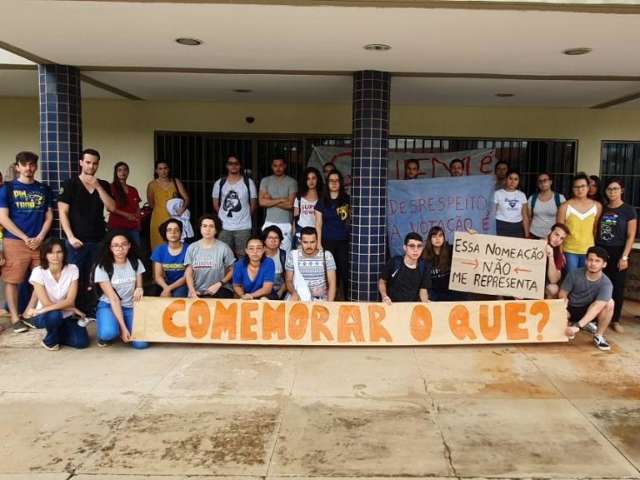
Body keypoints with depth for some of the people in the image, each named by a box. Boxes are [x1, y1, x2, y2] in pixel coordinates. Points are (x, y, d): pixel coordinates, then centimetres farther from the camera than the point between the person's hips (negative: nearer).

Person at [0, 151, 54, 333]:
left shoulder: (44, 189, 12)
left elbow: (49, 216, 11)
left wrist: (39, 238, -4)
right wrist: (25, 238, -8)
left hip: (39, 242, 3)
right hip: (15, 242, -3)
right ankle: (15, 318, 9)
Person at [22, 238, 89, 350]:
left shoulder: (72, 269, -11)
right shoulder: (38, 272, -16)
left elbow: (70, 301, -18)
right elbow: (46, 303, -18)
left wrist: (43, 310, -28)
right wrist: (72, 309, -18)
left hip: (66, 316, 2)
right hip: (45, 316, -2)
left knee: (82, 342, -18)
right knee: (54, 315, -37)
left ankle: (57, 334, 13)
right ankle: (50, 340, -4)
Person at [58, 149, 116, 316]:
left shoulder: (103, 185, 10)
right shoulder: (70, 184, 0)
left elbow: (112, 208, -3)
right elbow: (63, 213, -4)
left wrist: (97, 186, -11)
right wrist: (70, 237, -14)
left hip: (98, 240, 3)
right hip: (77, 240, -3)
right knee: (74, 278, 0)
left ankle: (90, 311, 15)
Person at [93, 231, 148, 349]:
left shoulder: (136, 263, -2)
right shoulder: (102, 268, -13)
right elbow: (113, 299, -17)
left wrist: (139, 289, -21)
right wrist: (123, 327, -23)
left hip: (131, 307, 3)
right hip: (108, 306, -3)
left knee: (141, 343, -20)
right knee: (108, 333, -37)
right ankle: (104, 336, 3)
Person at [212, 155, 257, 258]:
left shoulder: (248, 182, 0)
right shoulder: (219, 183, 5)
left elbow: (253, 204, 5)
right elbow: (216, 205, 13)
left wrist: (244, 216, 8)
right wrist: (225, 215, 11)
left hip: (243, 227, -1)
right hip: (224, 227, 2)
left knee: (242, 255, 3)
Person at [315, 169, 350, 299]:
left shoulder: (347, 200, 7)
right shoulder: (322, 201, 7)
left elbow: (353, 220, 12)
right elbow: (318, 224, 6)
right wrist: (318, 243, 1)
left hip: (344, 241, 0)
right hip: (327, 242, 0)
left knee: (345, 270, -3)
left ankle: (347, 298, 5)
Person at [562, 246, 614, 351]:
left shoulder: (606, 283, -22)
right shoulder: (574, 274, -16)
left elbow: (596, 307, -34)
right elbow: (562, 294, -7)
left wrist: (577, 326, -46)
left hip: (590, 311, -1)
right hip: (571, 309, 1)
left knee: (609, 303, -30)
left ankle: (599, 336, -11)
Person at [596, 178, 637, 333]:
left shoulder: (628, 210, -2)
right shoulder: (602, 208, 8)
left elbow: (631, 236, -6)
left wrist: (624, 257, -12)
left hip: (618, 252, -3)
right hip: (601, 251, 3)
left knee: (617, 286, 4)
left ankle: (615, 320, 15)